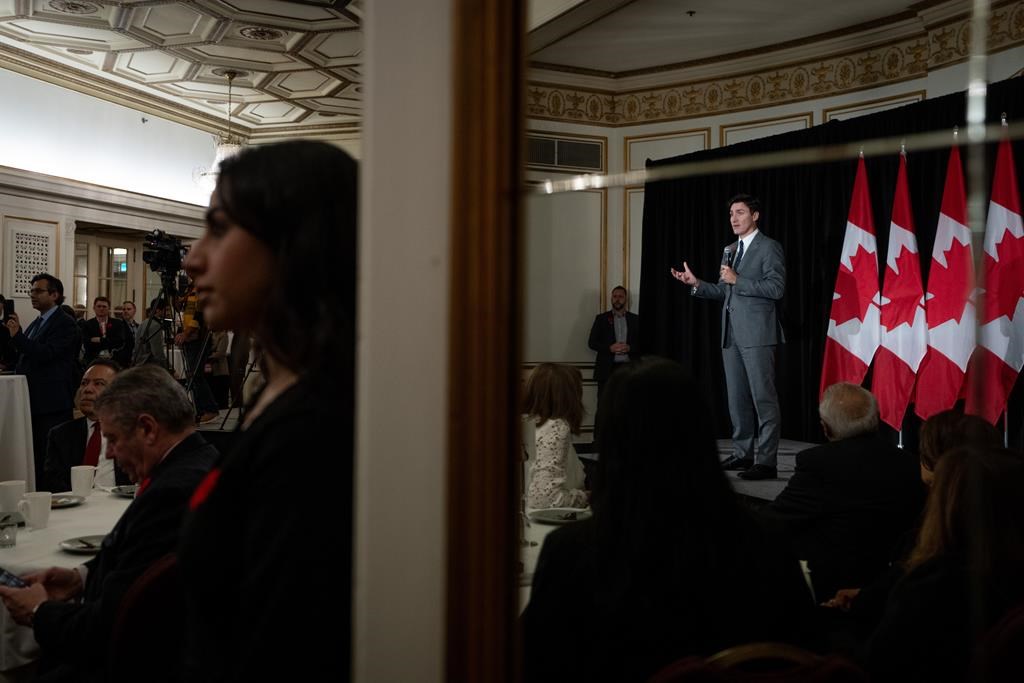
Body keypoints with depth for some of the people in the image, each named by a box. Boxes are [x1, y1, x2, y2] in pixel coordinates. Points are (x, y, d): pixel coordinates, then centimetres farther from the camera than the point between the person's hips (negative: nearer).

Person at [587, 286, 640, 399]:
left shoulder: (635, 319, 11)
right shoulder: (601, 318, 8)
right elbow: (591, 342, 3)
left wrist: (629, 348, -11)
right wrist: (610, 348, -12)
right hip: (607, 368, -1)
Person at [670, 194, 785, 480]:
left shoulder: (769, 247, -4)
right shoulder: (730, 250, 19)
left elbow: (776, 287, -14)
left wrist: (737, 280, -17)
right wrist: (696, 283, 6)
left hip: (757, 333, -8)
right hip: (732, 334, 8)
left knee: (763, 397, -7)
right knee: (736, 398, 12)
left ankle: (766, 461, -6)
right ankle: (742, 453, 21)